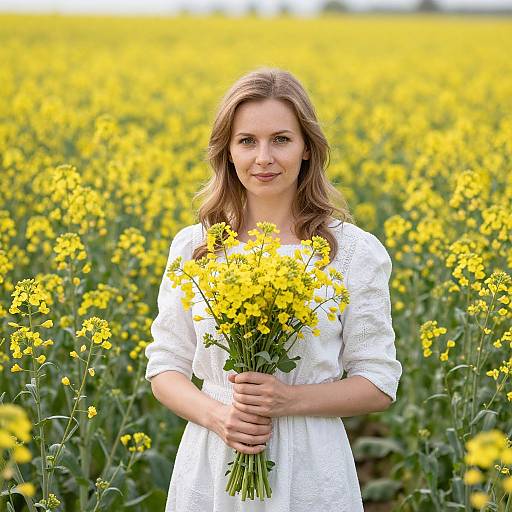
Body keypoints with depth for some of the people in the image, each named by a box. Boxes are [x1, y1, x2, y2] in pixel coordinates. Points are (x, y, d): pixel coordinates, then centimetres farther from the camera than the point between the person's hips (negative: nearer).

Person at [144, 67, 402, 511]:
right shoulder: (192, 248, 1)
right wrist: (216, 413, -15)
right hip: (210, 463, 2)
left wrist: (289, 398, -18)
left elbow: (379, 385, -3)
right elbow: (166, 368, 4)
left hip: (309, 470, -1)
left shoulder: (356, 252, -5)